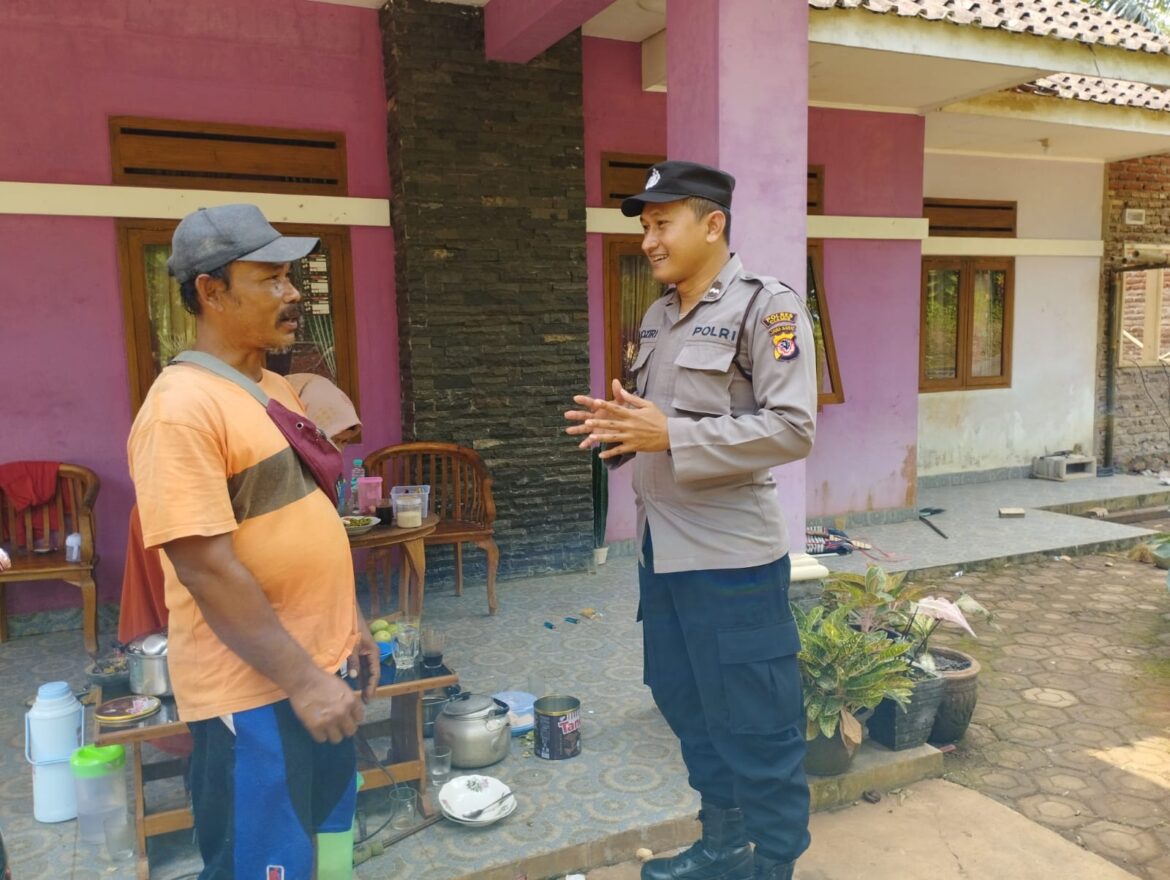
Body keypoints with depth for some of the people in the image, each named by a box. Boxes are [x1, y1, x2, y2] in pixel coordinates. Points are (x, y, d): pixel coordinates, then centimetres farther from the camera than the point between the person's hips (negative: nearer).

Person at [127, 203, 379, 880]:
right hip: (255, 689, -8)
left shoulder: (276, 388, 9)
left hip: (320, 671, 9)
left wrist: (352, 624, 16)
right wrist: (302, 680, -21)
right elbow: (208, 571, -23)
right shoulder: (182, 409, -20)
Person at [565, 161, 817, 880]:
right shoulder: (658, 317, 13)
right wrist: (622, 425, -1)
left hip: (731, 555, -8)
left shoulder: (767, 306, -11)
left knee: (756, 723, 6)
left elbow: (793, 429, -19)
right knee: (685, 703, 19)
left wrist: (671, 436, -24)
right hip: (662, 547, 8)